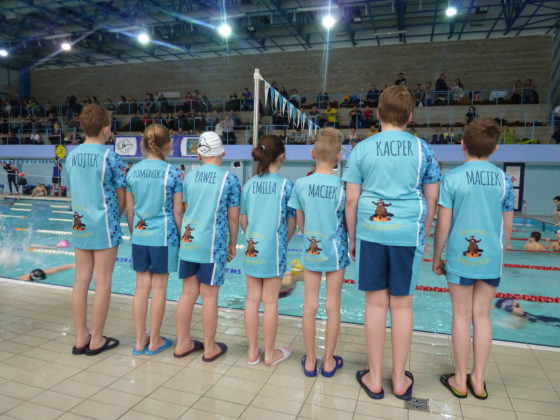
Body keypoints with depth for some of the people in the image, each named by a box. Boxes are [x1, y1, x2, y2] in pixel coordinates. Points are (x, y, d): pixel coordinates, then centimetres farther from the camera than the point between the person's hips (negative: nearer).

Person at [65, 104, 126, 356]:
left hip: (80, 225, 6)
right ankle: (96, 340, 12)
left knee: (81, 280, 10)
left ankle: (81, 338, 19)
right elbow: (121, 197, -7)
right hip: (104, 226, -6)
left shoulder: (71, 156, 6)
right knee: (102, 282, 2)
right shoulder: (110, 157, -12)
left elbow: (73, 191, 13)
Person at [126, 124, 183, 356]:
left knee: (142, 286, 11)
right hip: (163, 236, -4)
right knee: (159, 288, 6)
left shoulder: (133, 171, 3)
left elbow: (129, 209, 7)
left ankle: (140, 340, 21)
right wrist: (180, 236, 5)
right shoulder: (172, 172, -9)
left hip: (140, 235, 4)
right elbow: (177, 210, -7)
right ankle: (154, 341, 19)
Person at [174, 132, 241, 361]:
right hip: (213, 244, -4)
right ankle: (210, 348, 18)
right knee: (209, 296, 4)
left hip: (188, 241, 4)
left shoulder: (189, 176, 7)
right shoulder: (229, 178, -5)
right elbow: (233, 217, -3)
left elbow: (182, 210, 14)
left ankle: (183, 343, 25)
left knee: (188, 293, 13)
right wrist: (232, 245, 8)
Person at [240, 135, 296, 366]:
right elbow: (291, 223, -2)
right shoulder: (286, 185, -8)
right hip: (274, 248, -3)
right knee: (270, 302, 6)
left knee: (252, 299, 11)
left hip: (252, 248, 4)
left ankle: (252, 351, 23)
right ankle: (270, 353, 21)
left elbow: (243, 221, 6)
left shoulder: (249, 184, 2)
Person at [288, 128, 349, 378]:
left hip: (310, 251, 2)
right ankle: (329, 362, 23)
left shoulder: (300, 184, -6)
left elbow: (300, 222, 3)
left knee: (310, 306, 10)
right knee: (333, 307, 10)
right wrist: (348, 244, 12)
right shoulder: (342, 186, -13)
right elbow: (349, 222, -6)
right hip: (335, 252, -2)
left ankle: (310, 361, 22)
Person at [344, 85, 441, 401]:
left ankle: (375, 379, 19)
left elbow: (352, 199, 0)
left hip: (371, 232, 0)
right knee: (402, 305, 8)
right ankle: (400, 380, 22)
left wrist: (352, 238, 10)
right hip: (408, 232, 0)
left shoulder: (363, 148, 2)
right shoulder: (422, 149, 4)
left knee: (376, 303, 7)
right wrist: (424, 234, 18)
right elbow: (432, 199, 6)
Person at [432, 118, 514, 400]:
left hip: (460, 257, -3)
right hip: (491, 259, 3)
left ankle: (460, 381, 19)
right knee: (482, 316, 12)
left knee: (461, 316, 7)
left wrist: (436, 258, 2)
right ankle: (478, 381, 23)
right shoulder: (503, 179, 1)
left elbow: (443, 225, -9)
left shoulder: (452, 178, -8)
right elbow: (508, 226, 7)